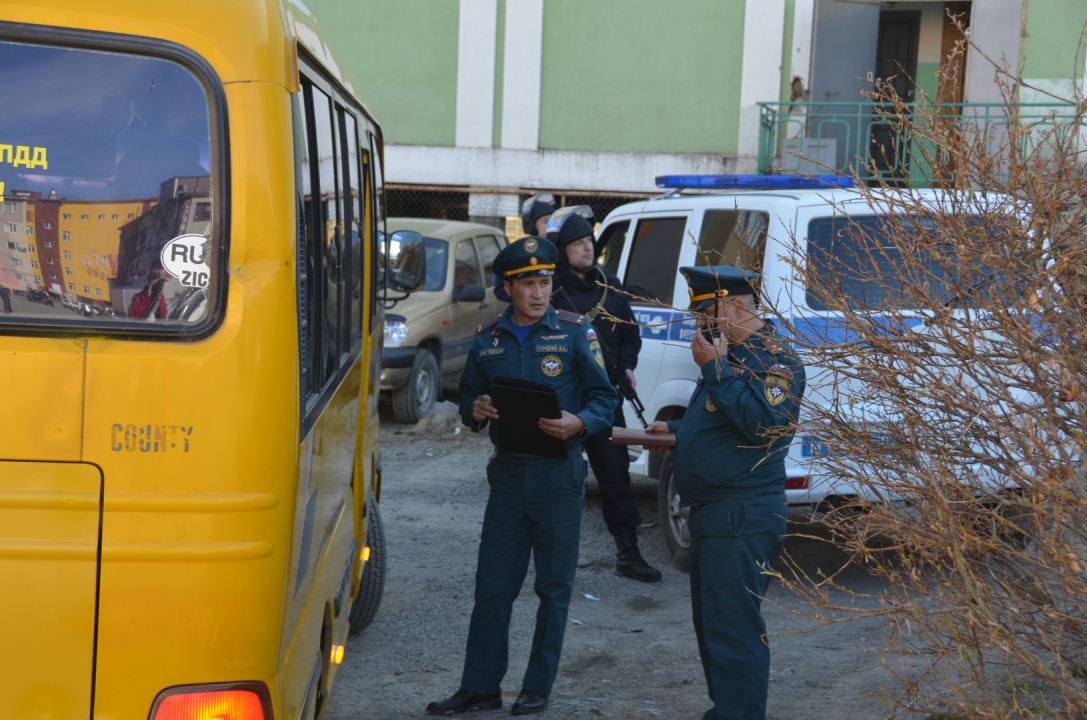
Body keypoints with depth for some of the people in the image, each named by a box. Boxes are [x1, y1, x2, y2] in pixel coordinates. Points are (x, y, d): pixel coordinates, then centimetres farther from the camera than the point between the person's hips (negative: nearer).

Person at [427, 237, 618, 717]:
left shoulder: (574, 332, -3)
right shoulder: (488, 339, 7)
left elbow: (605, 399, -2)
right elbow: (468, 396, 16)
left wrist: (579, 423, -22)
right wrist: (475, 410, -8)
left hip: (558, 476, -3)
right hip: (508, 474, 3)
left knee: (554, 588, 6)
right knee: (492, 586, 6)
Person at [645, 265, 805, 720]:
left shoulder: (773, 356, -12)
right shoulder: (731, 353, 19)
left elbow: (763, 423, -27)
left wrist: (715, 369, -22)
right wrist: (676, 429, 19)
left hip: (742, 519, -11)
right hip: (712, 513, 11)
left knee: (733, 630, -10)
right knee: (710, 623, 18)